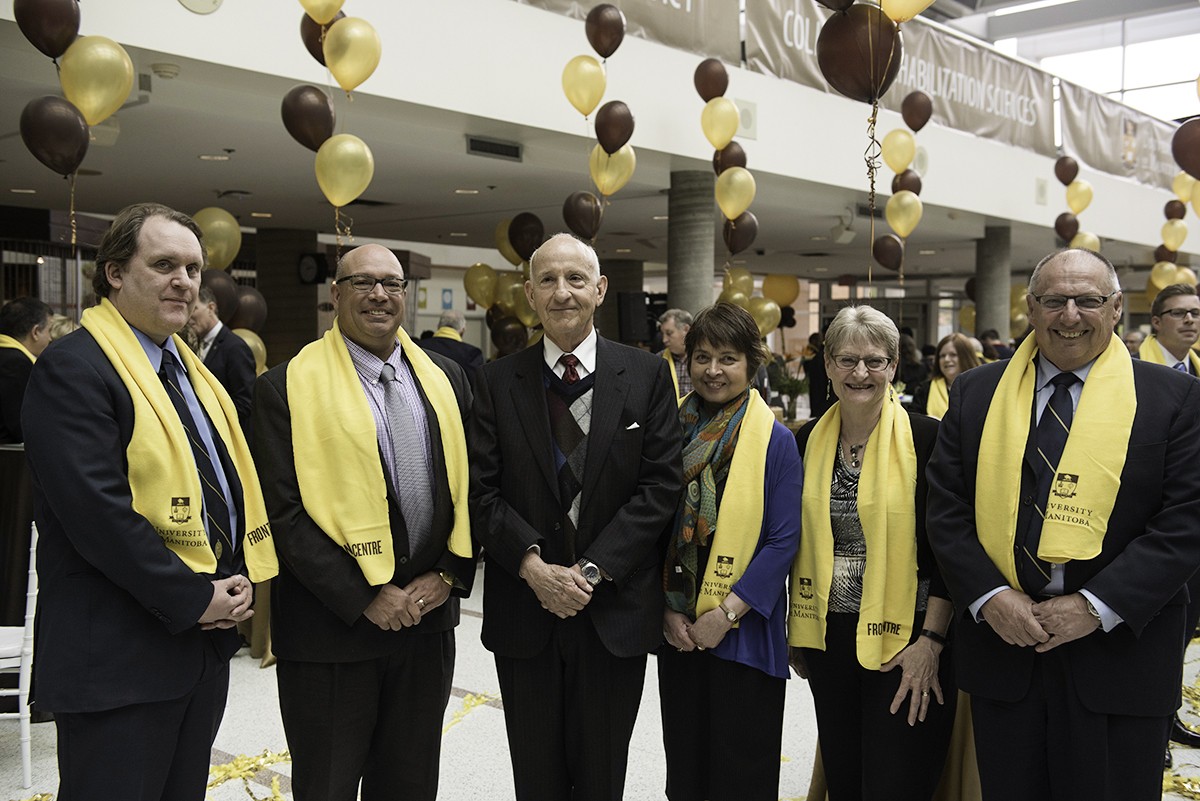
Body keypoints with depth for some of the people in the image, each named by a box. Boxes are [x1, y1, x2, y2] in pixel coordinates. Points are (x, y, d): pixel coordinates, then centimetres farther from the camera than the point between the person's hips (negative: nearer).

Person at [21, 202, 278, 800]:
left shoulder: (191, 370, 14)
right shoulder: (73, 368, -14)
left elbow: (233, 479, 16)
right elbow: (97, 510, -23)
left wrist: (238, 579, 0)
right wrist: (193, 599, -17)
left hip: (205, 641, 8)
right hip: (117, 657, -8)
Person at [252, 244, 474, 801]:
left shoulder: (445, 378, 7)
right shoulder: (287, 388, -7)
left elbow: (471, 485, 8)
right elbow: (283, 512, -13)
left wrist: (450, 574, -5)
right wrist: (364, 599, -16)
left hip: (428, 617, 4)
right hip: (330, 628, -4)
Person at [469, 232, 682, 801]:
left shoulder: (648, 375, 0)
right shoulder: (498, 381, 3)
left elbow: (660, 487, -6)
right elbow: (482, 491, -3)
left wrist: (593, 569, -14)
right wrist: (534, 566, -16)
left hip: (615, 608, -1)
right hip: (524, 610, 1)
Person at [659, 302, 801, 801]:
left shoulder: (775, 441, -6)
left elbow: (783, 540, -10)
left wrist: (728, 612, -15)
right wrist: (667, 610, -6)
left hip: (744, 630, -3)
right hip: (677, 631, 3)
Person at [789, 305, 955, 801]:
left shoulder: (925, 438, -8)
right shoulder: (809, 442, 6)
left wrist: (931, 642, -13)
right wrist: (798, 631, 13)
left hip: (904, 642, -4)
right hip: (829, 642, 5)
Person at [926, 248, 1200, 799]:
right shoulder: (976, 393, 6)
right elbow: (946, 510, 3)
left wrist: (1096, 606, -15)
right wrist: (989, 596, -11)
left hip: (1119, 649, -2)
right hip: (1000, 643, 2)